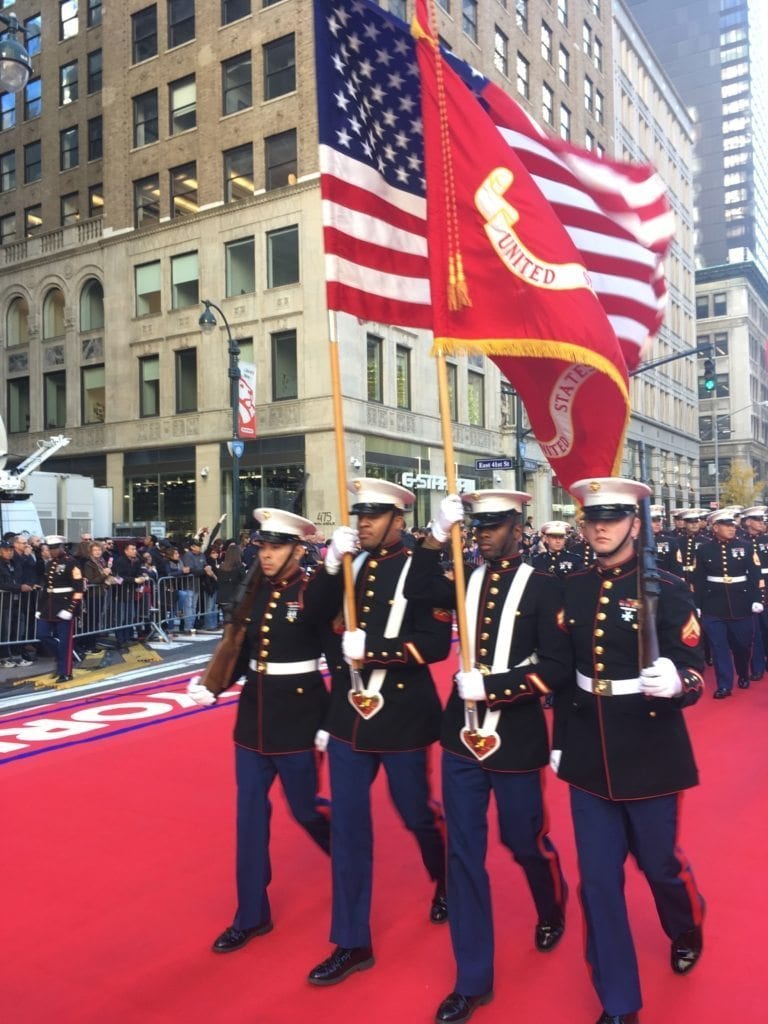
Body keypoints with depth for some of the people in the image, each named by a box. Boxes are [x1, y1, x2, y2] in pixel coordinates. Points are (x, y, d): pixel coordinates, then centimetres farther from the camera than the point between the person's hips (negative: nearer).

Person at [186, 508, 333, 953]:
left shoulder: (317, 595, -13)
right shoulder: (254, 591, 3)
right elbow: (244, 651, 9)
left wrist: (330, 724, -12)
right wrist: (212, 686, -4)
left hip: (298, 715, -5)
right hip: (254, 713, 5)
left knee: (304, 808, 9)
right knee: (251, 815, 9)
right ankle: (252, 916, 23)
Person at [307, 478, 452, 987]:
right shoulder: (350, 564, 5)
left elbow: (437, 643, -17)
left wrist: (371, 649, -24)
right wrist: (331, 565, -15)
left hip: (402, 716, -4)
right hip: (348, 714, 5)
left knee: (416, 813, 15)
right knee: (348, 826, 8)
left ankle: (447, 884, 47)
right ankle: (353, 943, 21)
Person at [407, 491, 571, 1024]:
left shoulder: (544, 586, -9)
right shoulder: (468, 580, 4)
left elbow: (557, 668, -14)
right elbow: (416, 587, -7)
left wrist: (490, 686, -21)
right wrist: (439, 535, -15)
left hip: (516, 737, -3)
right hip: (463, 734, 4)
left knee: (525, 842, 15)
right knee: (464, 852, 7)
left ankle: (552, 910, 51)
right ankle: (473, 980, 22)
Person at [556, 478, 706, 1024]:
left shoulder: (668, 590, -11)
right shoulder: (570, 589, 1)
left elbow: (694, 674, -11)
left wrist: (676, 684, -34)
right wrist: (560, 739, 12)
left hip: (650, 753, -3)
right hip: (590, 756, 3)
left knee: (660, 862, 17)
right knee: (597, 877, 8)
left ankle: (687, 930, 53)